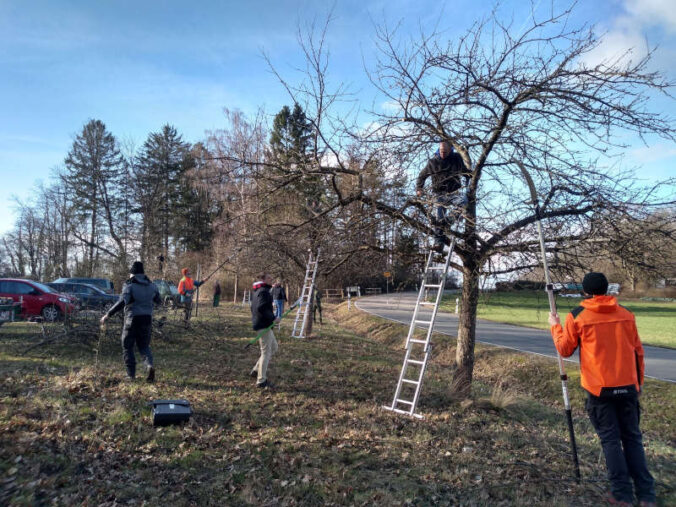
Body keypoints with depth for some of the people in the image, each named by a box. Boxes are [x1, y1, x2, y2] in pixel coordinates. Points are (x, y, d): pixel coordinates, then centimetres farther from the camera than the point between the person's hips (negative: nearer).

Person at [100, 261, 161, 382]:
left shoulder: (129, 285, -9)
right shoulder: (151, 286, 7)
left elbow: (122, 302, -22)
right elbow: (159, 301, 18)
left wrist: (108, 315, -21)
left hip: (132, 319, -4)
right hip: (147, 319, 5)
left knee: (127, 346, 11)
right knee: (144, 346, 15)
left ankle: (131, 374, 10)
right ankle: (150, 365, -12)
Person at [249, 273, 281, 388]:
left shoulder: (256, 291, 15)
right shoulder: (263, 291, -17)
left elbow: (254, 307, 22)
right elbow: (261, 308, -29)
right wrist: (273, 318, -22)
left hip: (258, 323, 10)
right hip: (263, 325, -10)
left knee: (274, 347, 20)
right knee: (266, 352, -2)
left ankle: (256, 370, 22)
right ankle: (261, 381, 5)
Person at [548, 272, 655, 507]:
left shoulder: (577, 316, -5)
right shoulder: (626, 314, 6)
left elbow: (565, 349, 2)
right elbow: (638, 351, 11)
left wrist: (555, 326, 17)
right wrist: (638, 381, 21)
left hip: (598, 388, -3)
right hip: (627, 386, 3)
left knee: (610, 439, 6)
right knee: (632, 437, 13)